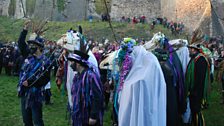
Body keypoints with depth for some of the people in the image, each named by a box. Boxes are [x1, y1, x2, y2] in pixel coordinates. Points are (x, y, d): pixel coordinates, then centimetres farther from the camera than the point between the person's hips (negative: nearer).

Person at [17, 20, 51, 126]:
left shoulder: (44, 62, -11)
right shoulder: (28, 56, 5)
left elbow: (46, 79, -15)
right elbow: (21, 43, 9)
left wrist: (30, 82, -20)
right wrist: (25, 30, 0)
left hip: (35, 95, -6)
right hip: (24, 93, 6)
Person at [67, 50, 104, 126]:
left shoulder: (91, 76, -20)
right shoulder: (77, 77, 8)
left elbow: (97, 98, -22)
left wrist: (93, 116, -21)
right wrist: (74, 112, 18)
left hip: (88, 119, -8)